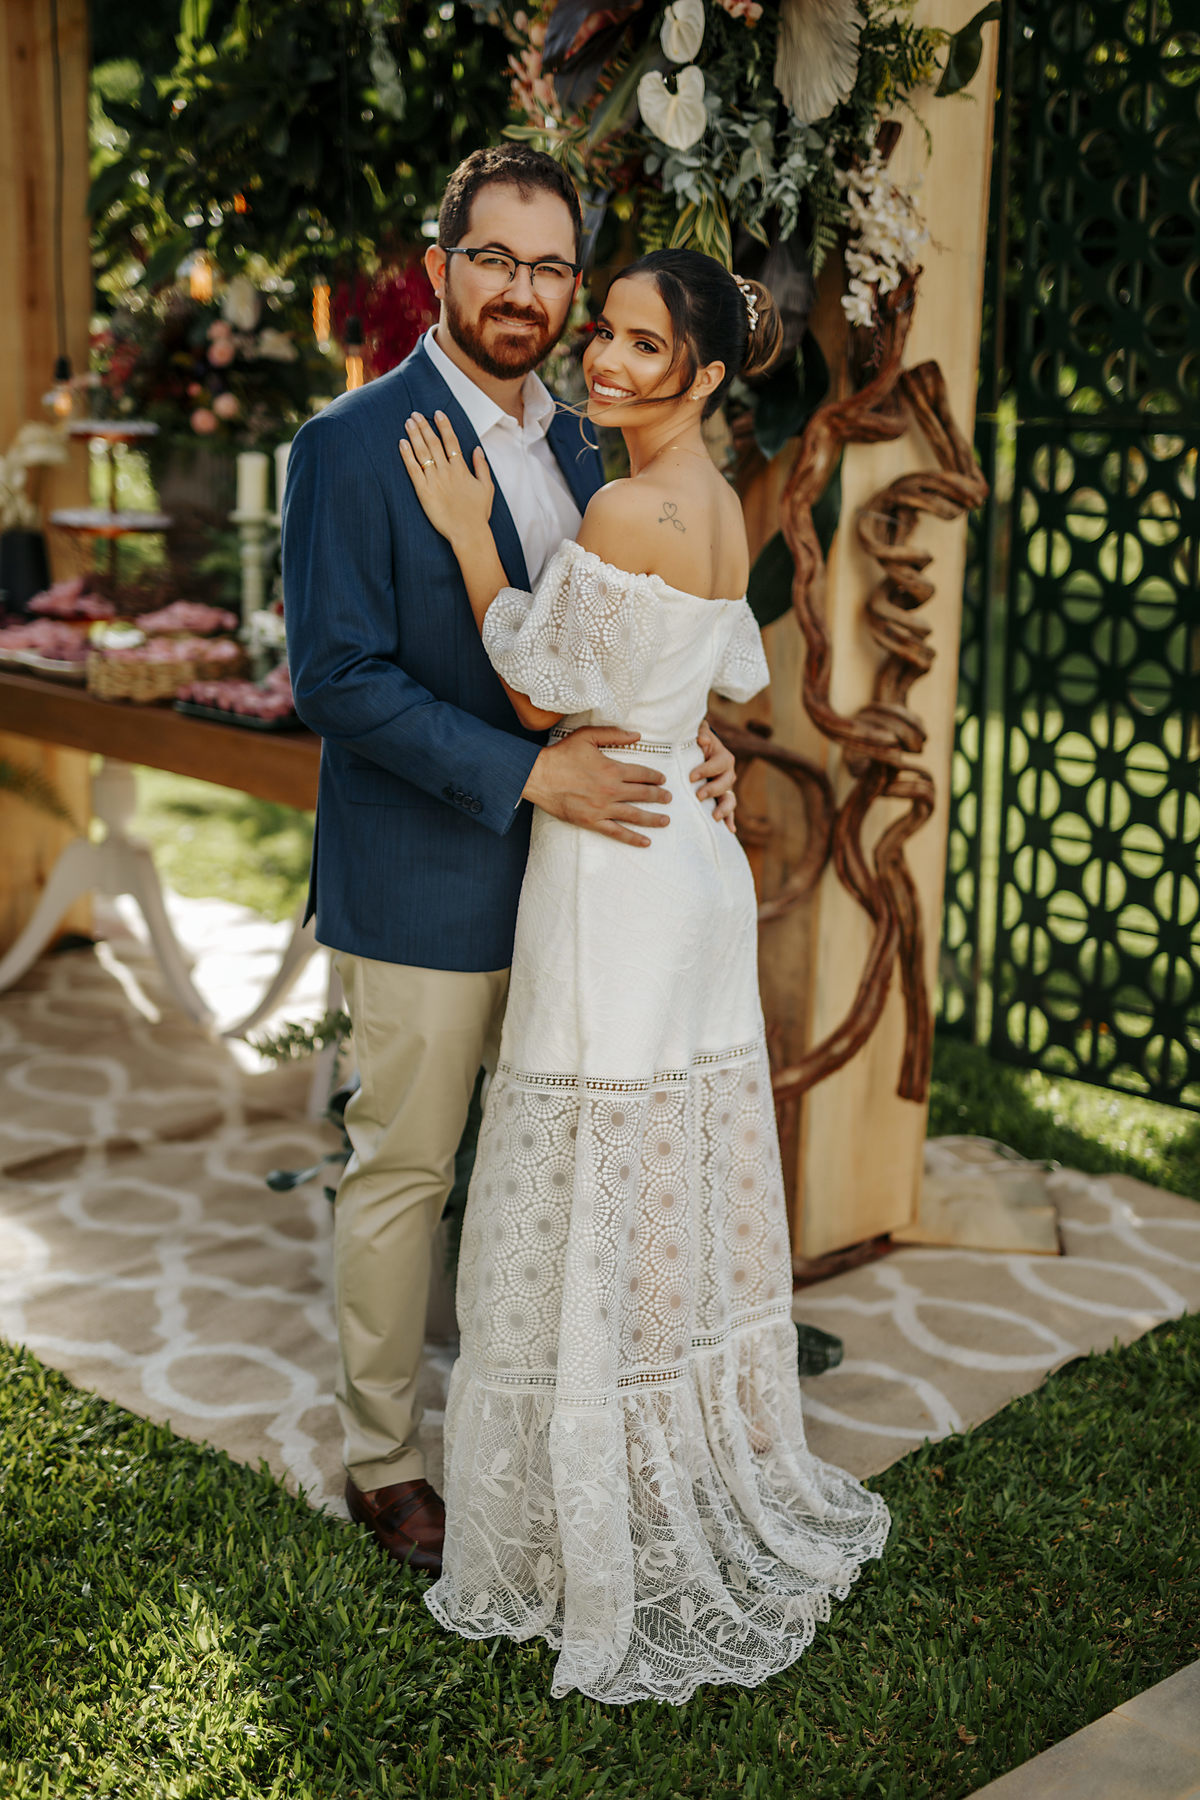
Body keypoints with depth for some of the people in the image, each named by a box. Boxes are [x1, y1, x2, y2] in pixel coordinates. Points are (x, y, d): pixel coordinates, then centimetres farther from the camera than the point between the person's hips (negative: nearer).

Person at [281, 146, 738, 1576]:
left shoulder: (574, 445, 10)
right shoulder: (354, 444, -12)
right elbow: (336, 677, -18)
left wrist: (682, 744, -3)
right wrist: (528, 772, -24)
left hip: (567, 874, 7)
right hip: (422, 884, -7)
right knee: (402, 1172, 6)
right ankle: (381, 1458, 24)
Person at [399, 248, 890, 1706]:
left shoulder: (629, 510, -20)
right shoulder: (720, 505, 9)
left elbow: (540, 696, -12)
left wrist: (470, 537, -7)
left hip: (613, 869, -9)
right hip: (694, 859, 9)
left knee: (596, 1204, 2)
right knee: (683, 1189, 18)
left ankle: (616, 1542, 15)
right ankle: (723, 1478, 33)